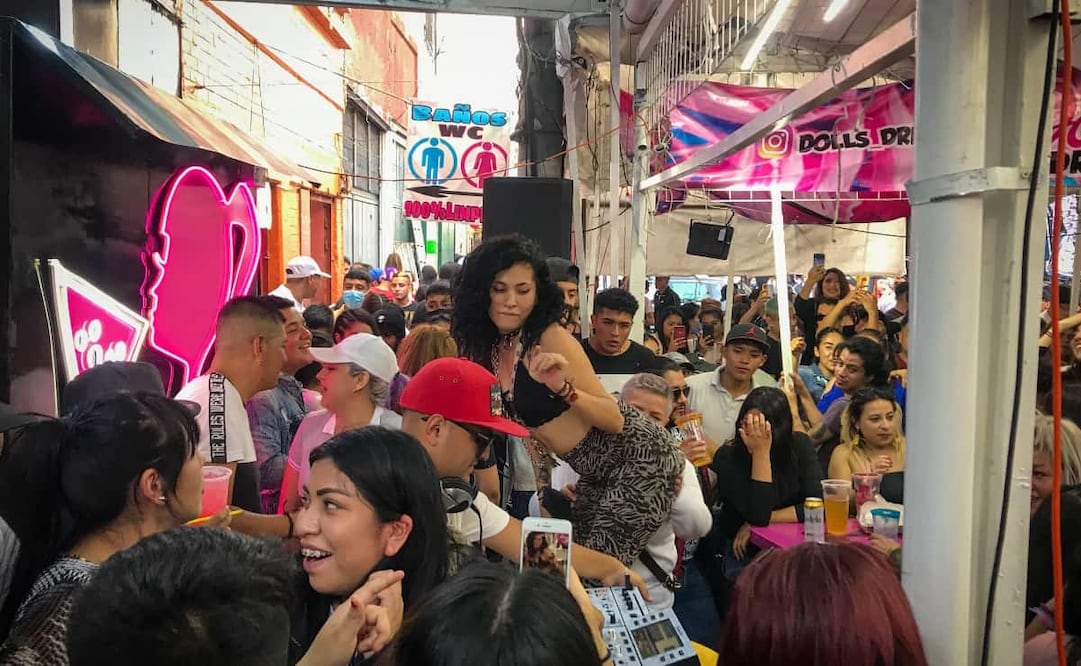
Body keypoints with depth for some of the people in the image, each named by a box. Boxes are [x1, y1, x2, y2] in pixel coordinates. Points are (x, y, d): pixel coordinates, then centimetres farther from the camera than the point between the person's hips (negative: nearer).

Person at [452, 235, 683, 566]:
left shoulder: (551, 338, -20)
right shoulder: (489, 348, 2)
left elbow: (615, 420, -22)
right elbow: (523, 416, 13)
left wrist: (564, 389, -36)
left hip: (640, 459, -8)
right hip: (597, 472, 8)